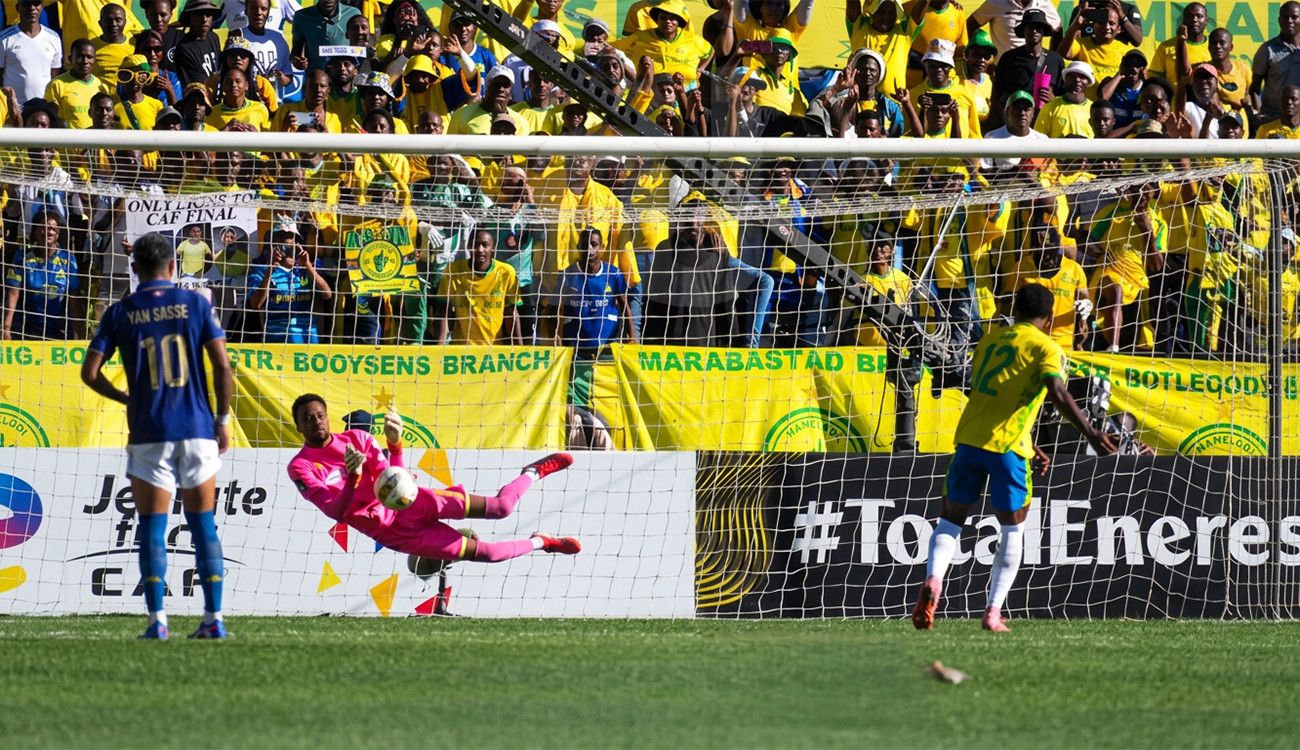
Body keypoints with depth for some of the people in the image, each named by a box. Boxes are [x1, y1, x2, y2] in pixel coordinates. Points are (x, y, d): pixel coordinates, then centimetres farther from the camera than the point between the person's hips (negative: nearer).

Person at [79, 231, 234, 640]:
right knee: (203, 525, 8)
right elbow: (222, 366, -5)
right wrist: (223, 418, 5)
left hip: (148, 434, -1)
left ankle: (157, 620, -7)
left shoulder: (120, 313, 1)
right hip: (197, 429, 1)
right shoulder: (195, 304, 1)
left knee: (152, 528, 2)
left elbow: (90, 372, -2)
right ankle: (213, 618, 4)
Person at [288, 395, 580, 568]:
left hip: (409, 503, 3)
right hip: (393, 533, -3)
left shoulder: (357, 439, 0)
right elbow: (337, 512, -20)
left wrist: (395, 445, -21)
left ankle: (534, 472, 26)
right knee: (482, 552, -5)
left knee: (499, 506, -7)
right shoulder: (300, 468, -10)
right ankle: (539, 543, 23)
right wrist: (352, 477, -37)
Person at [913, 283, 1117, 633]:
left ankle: (933, 580, -16)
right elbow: (1058, 394, -16)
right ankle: (993, 613, 2)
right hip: (1006, 446, -4)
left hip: (969, 438, 4)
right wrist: (1090, 432, -21)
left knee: (950, 520, 12)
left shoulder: (989, 340, 21)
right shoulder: (1046, 348, 1)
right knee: (1012, 529, 10)